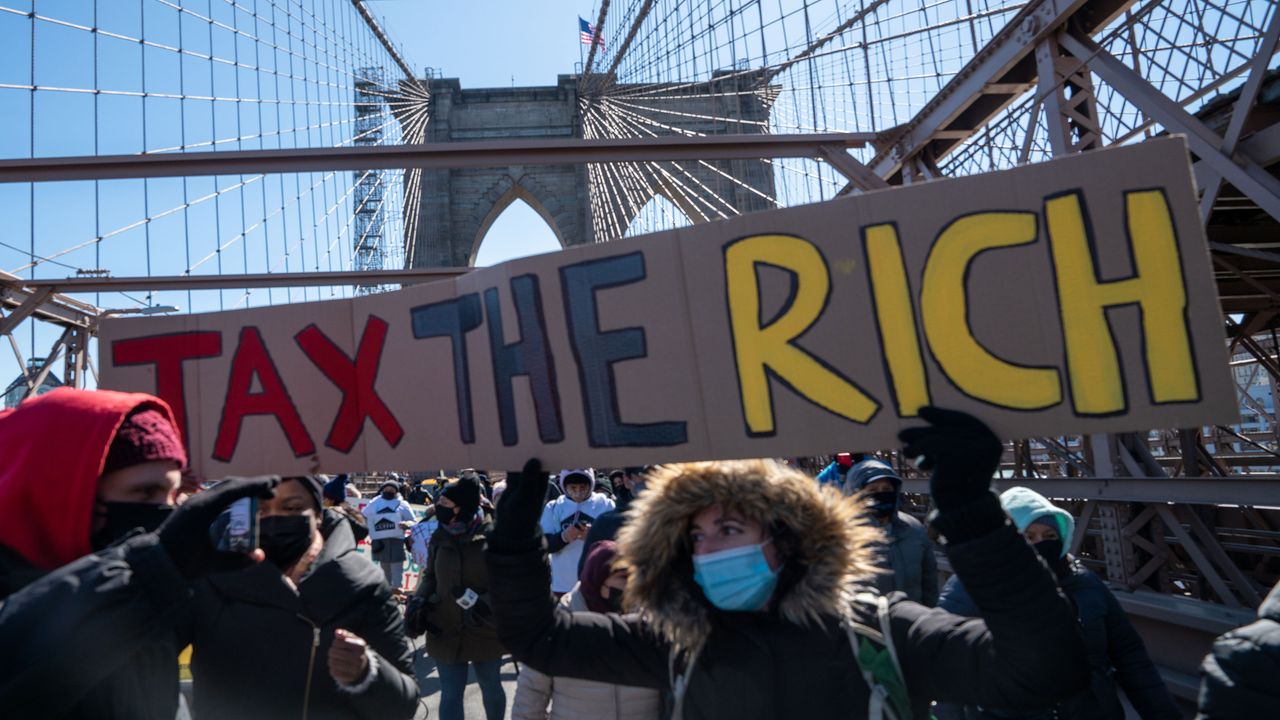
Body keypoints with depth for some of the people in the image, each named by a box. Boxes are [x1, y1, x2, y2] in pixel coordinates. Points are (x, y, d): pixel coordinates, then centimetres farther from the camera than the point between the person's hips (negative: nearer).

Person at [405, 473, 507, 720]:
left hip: (485, 632, -2)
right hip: (445, 632, 3)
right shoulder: (440, 538, -3)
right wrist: (418, 600, -8)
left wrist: (485, 603, -29)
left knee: (491, 687, 20)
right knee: (450, 693, 11)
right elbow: (430, 577, 9)